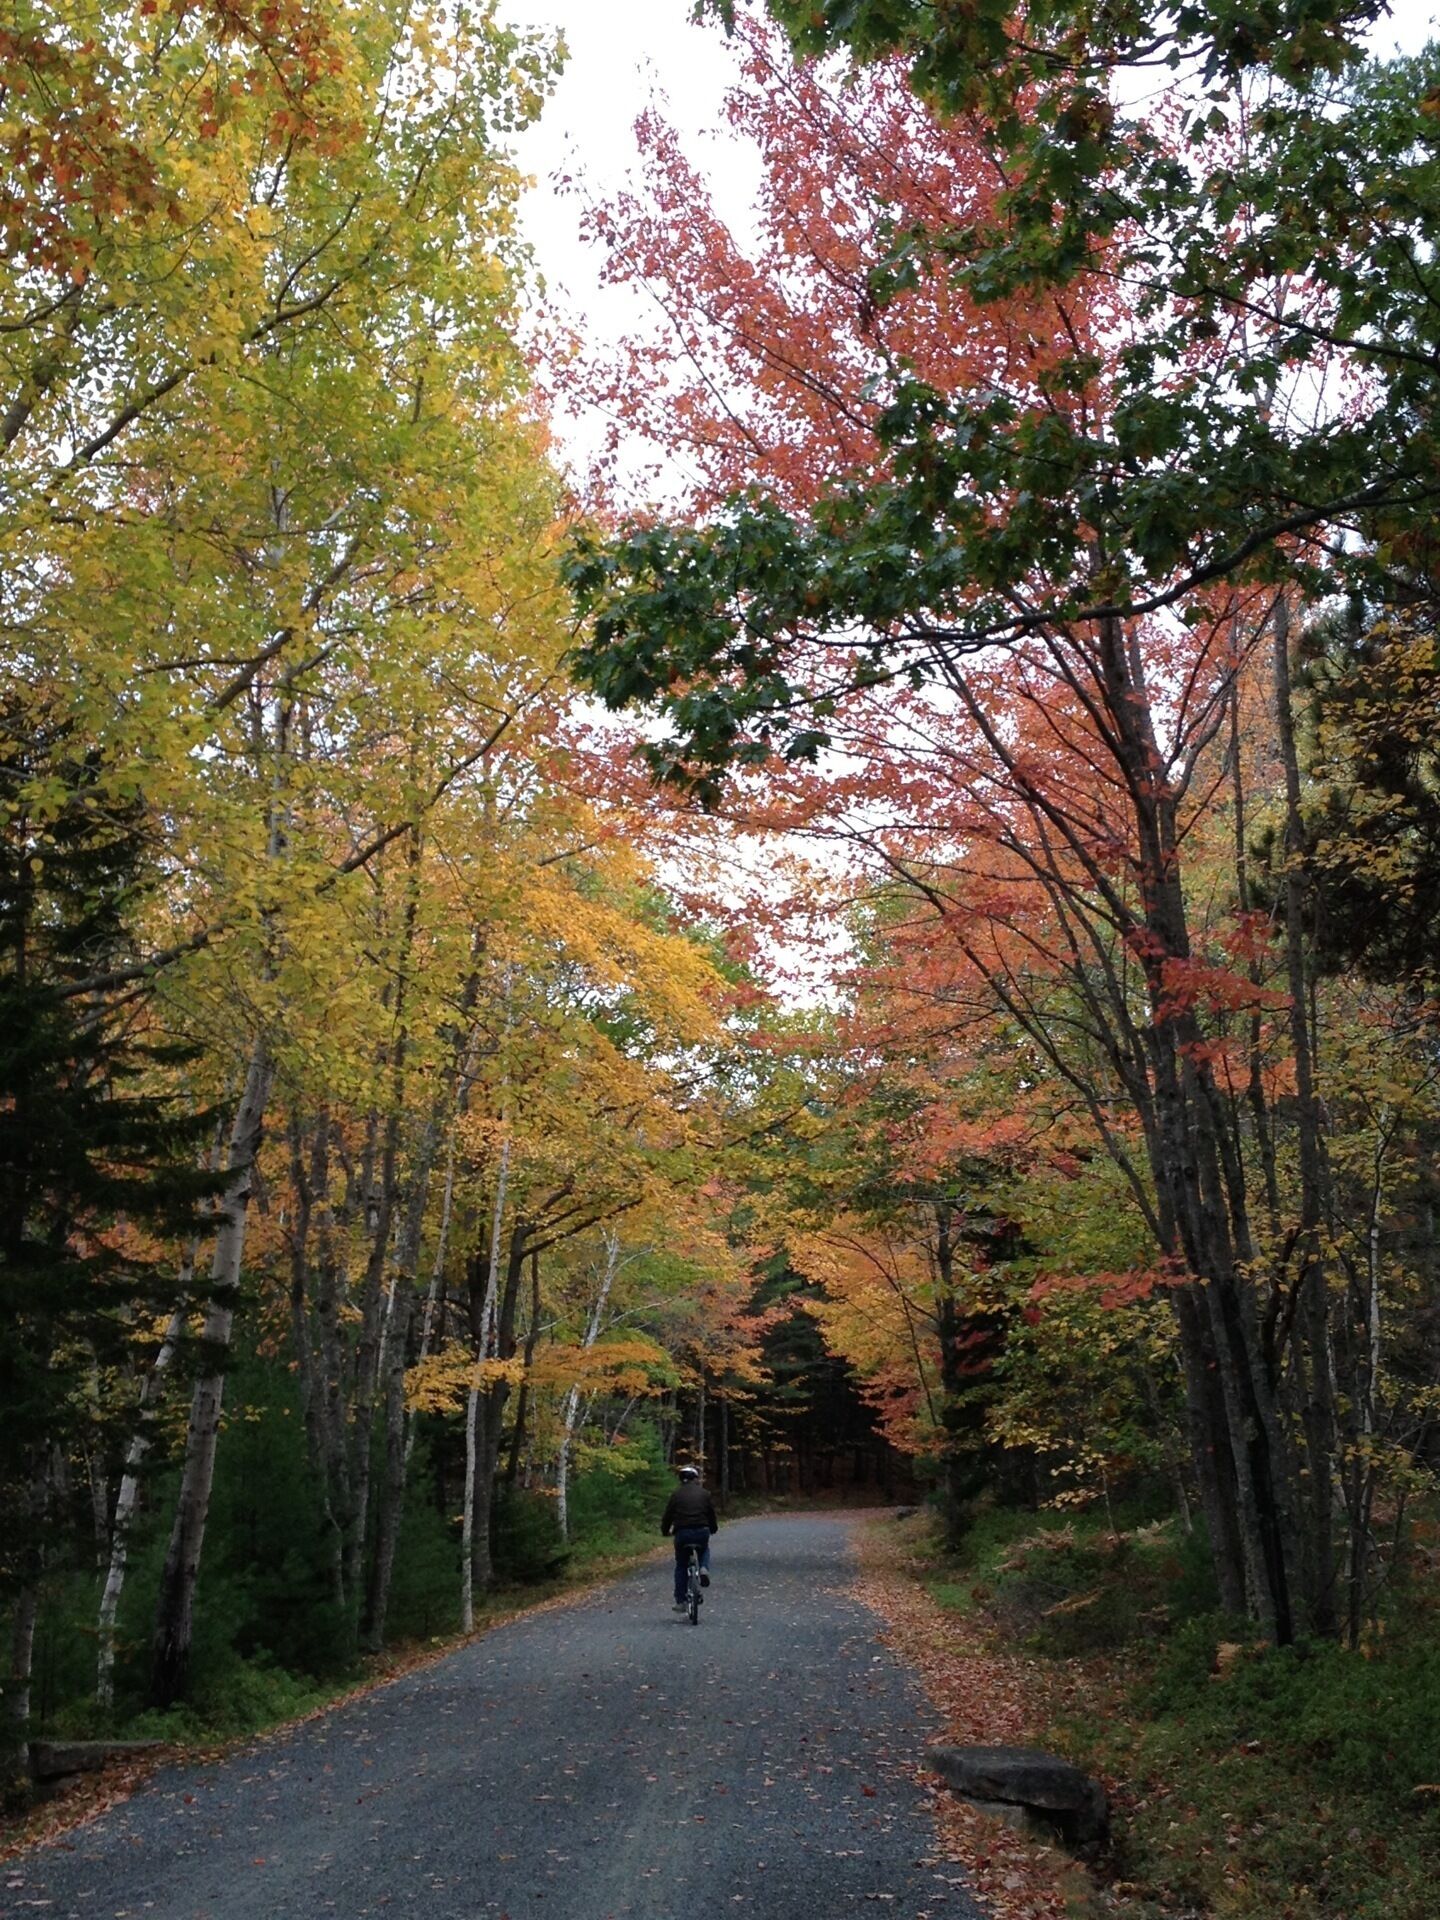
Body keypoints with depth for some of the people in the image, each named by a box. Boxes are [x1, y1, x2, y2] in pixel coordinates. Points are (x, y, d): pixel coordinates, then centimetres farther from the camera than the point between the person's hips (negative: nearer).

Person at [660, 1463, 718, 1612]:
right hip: (702, 1532, 1)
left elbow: (667, 1515, 6)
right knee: (704, 1550, 35)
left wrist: (665, 1530, 24)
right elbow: (712, 1514, 15)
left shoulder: (676, 1494, 7)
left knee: (681, 1566, 16)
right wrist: (713, 1529, 34)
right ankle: (704, 1568, 3)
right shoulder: (703, 1493, 10)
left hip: (682, 1533, -1)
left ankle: (680, 1602, 12)